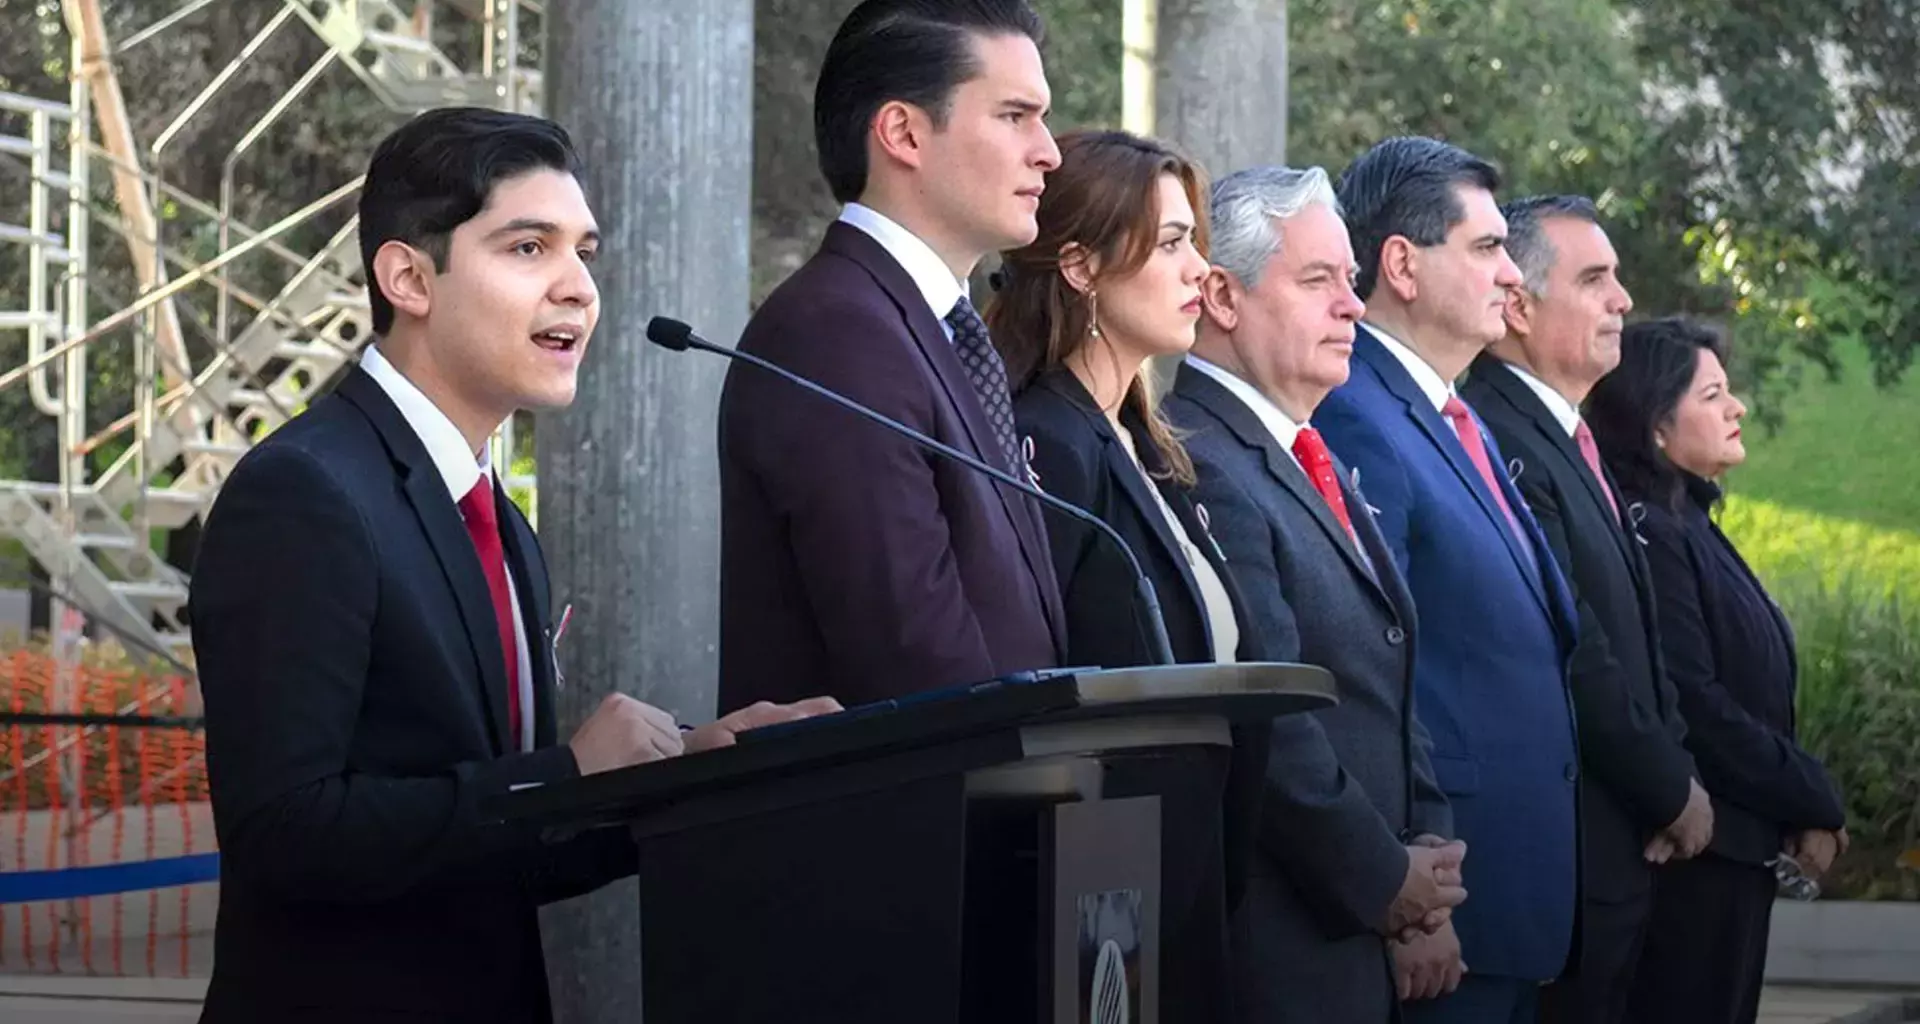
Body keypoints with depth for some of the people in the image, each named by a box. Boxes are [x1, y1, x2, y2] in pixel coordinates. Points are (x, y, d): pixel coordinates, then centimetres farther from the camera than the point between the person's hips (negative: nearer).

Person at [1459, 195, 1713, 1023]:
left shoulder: (1568, 441, 16)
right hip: (1573, 854, -10)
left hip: (1626, 841, 10)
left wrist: (1675, 774, 5)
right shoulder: (1500, 442, -17)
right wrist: (1674, 792, -9)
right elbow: (1572, 654, -19)